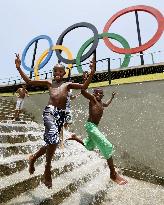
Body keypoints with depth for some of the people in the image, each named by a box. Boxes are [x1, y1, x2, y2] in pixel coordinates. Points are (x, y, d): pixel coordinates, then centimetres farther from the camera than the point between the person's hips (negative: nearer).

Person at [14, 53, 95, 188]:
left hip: (61, 114, 3)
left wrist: (92, 74, -2)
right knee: (54, 138, -24)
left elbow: (84, 86, 10)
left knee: (51, 142, 9)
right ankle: (48, 169, -5)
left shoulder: (67, 84, 20)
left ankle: (33, 158, 36)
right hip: (50, 110, -3)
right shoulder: (49, 83, 17)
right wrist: (19, 68, 8)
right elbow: (29, 82, 15)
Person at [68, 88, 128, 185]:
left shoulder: (101, 103, 16)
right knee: (108, 146, -14)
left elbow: (106, 104, 40)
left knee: (89, 147, 28)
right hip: (91, 126, -10)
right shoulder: (92, 99, -6)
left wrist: (112, 97, 44)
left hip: (95, 127, 10)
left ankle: (75, 138, 41)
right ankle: (113, 174, -7)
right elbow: (83, 91, -22)